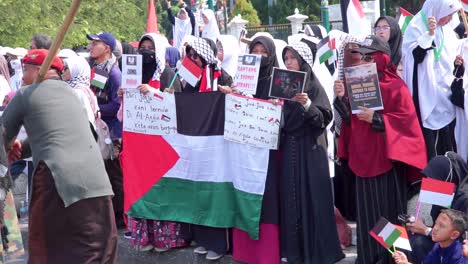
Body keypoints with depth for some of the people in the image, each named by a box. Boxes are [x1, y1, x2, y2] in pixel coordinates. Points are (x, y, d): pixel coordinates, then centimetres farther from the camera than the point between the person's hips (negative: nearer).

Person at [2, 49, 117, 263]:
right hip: (96, 181, 5)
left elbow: (5, 135, 19)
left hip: (59, 180, -5)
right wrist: (23, 148, 28)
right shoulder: (70, 92, 24)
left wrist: (8, 149, 39)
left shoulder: (26, 94, 8)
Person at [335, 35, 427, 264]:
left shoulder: (396, 87, -7)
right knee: (366, 210, 9)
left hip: (387, 157, -5)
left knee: (388, 210, 0)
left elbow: (407, 119, -14)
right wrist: (342, 99, -8)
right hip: (364, 156, 6)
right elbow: (350, 118, 8)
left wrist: (376, 119, -21)